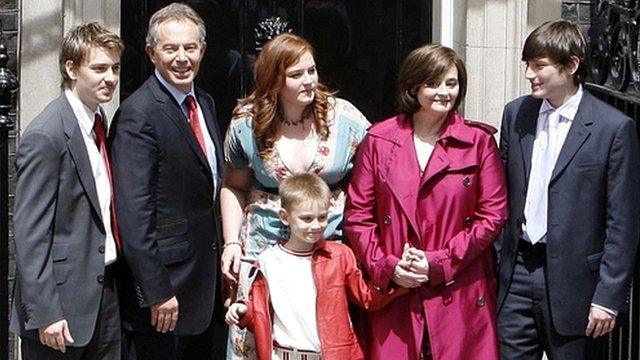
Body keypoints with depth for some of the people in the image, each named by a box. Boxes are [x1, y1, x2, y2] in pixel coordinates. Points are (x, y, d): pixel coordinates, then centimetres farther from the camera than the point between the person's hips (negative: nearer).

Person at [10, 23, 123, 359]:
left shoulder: (98, 120, 11)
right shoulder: (45, 137, -16)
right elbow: (29, 233, -18)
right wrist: (44, 314, -20)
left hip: (104, 291, 8)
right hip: (63, 303, -8)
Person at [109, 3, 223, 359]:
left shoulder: (205, 102, 9)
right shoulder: (138, 114, -18)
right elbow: (134, 212, -21)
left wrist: (219, 263, 14)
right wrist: (157, 291, -22)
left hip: (205, 274, 8)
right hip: (166, 275, -8)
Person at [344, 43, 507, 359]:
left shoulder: (479, 141, 4)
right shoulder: (379, 139, 6)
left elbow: (493, 215, 0)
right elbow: (357, 215, 5)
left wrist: (439, 263, -9)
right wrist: (386, 266, -8)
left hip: (460, 295, 0)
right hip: (392, 290, 1)